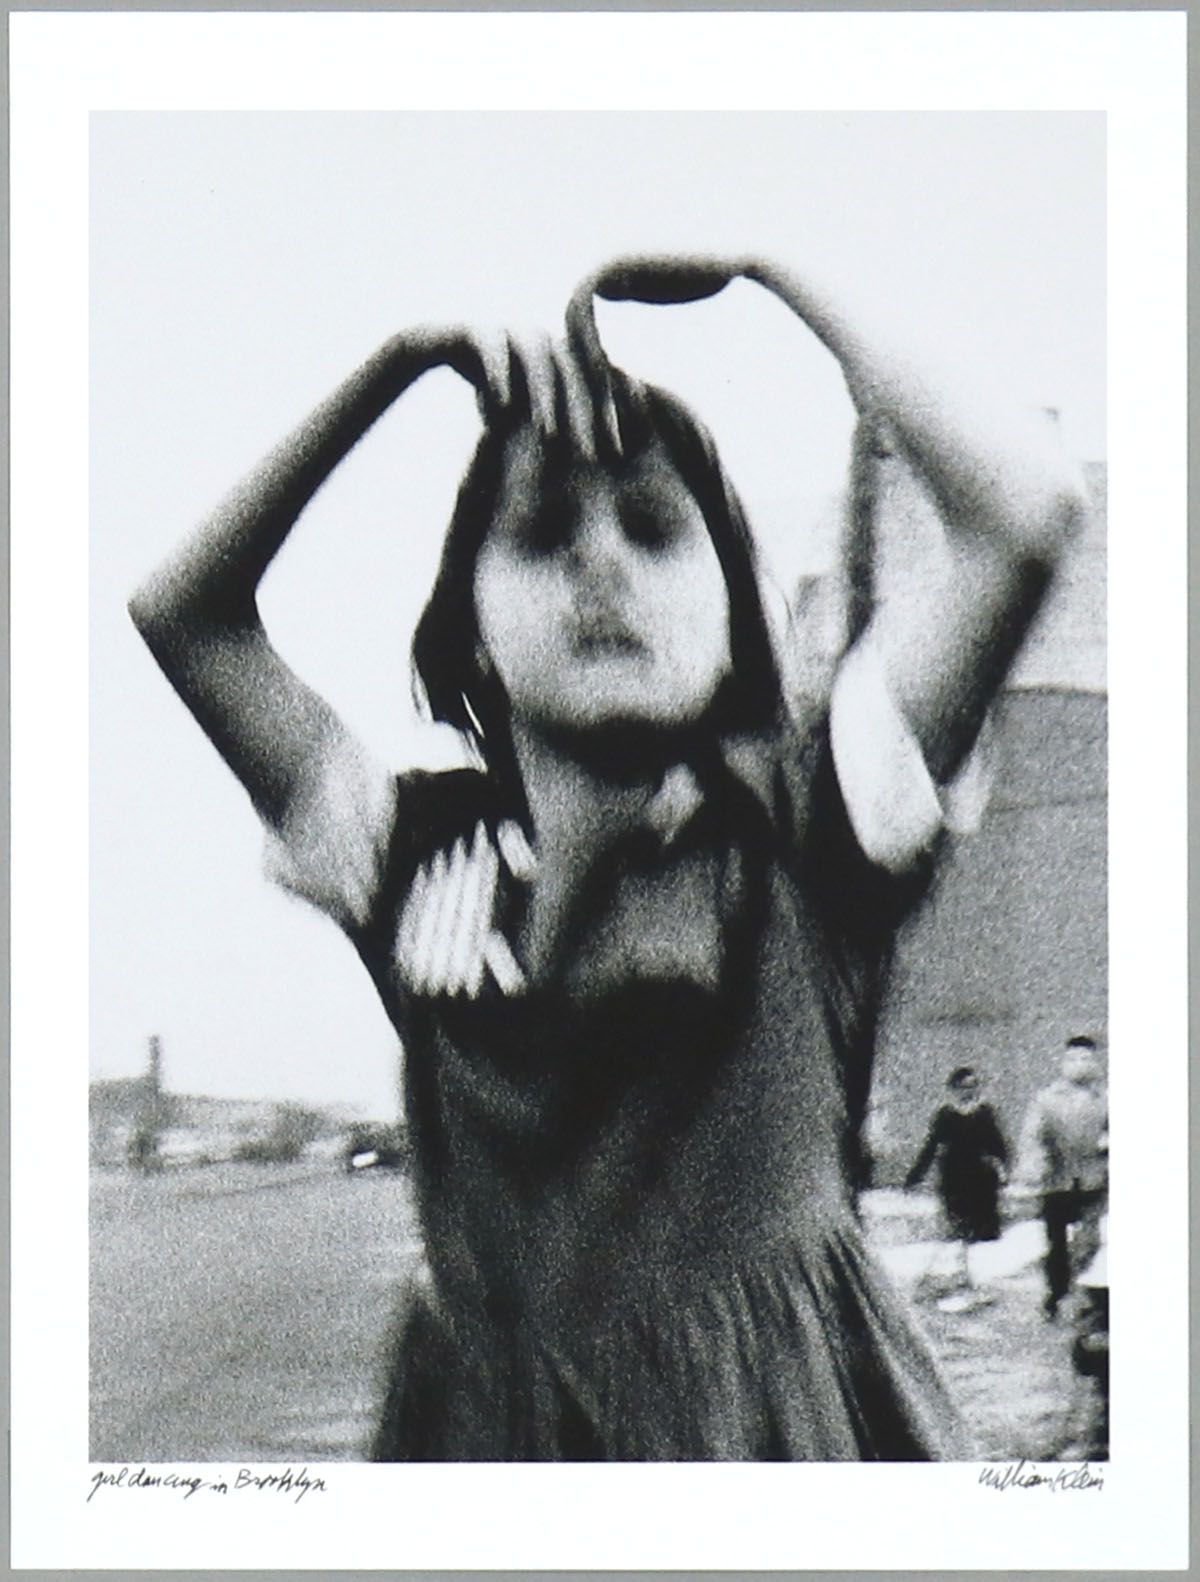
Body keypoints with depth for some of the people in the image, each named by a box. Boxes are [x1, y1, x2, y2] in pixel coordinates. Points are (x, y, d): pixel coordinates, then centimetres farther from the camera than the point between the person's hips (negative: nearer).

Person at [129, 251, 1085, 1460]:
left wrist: (763, 271, 1)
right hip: (480, 1417, 3)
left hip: (788, 1409, -2)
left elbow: (1026, 508, -5)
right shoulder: (420, 856, 9)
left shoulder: (795, 829, 2)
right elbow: (182, 607, 11)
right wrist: (399, 361, 5)